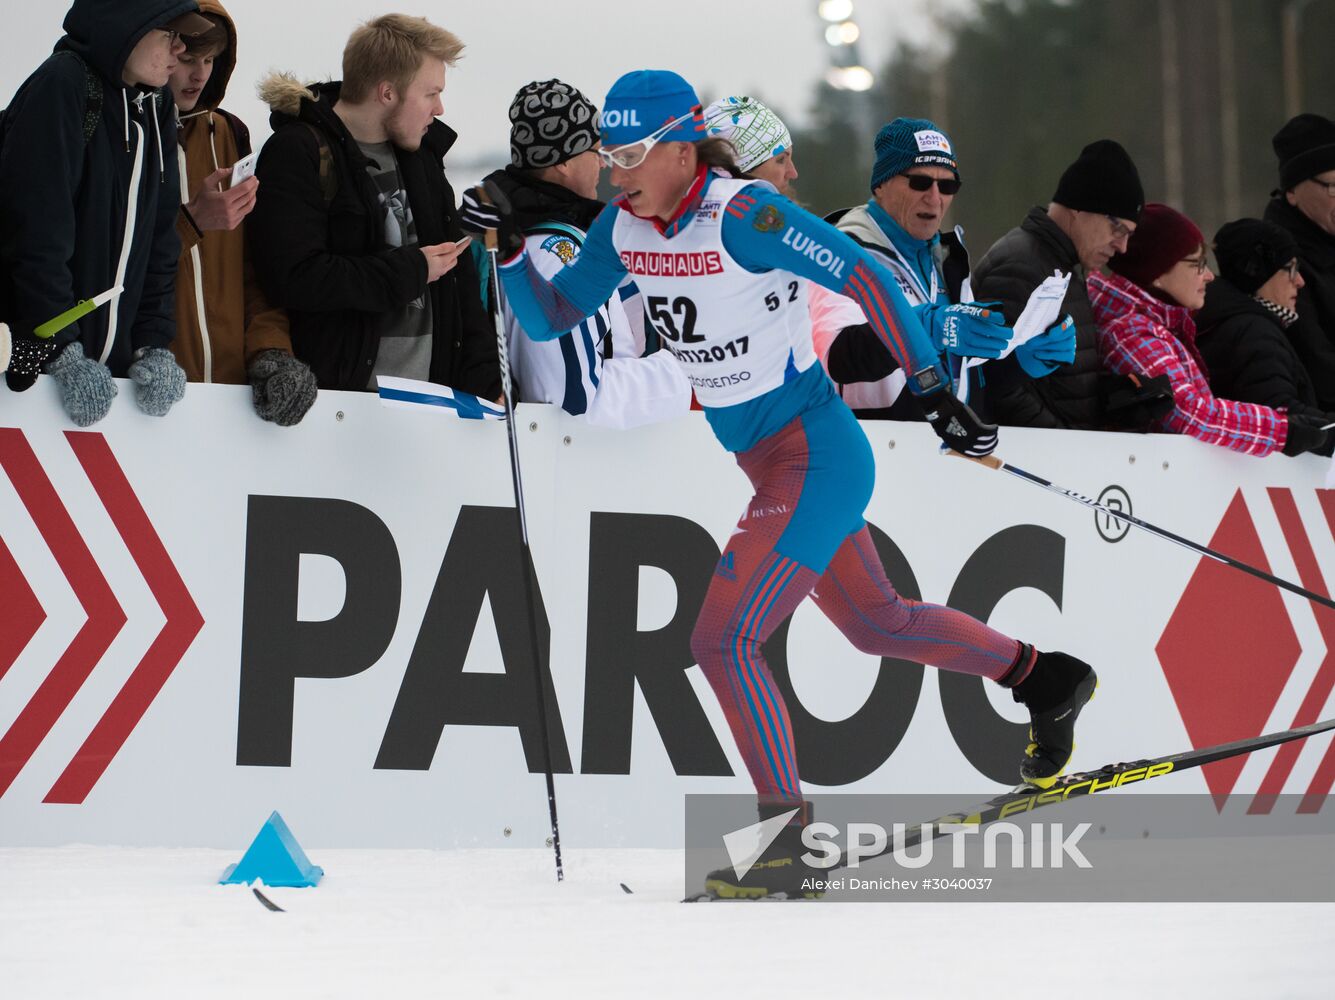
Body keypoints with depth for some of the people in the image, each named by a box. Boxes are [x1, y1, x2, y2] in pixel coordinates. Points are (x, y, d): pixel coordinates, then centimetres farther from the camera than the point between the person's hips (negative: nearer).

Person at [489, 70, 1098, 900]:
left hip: (815, 458, -9)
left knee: (724, 641, -14)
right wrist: (509, 247, -10)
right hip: (770, 461, 9)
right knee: (875, 622, 24)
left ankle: (785, 840, -5)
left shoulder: (742, 214, -22)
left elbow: (865, 278, -20)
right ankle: (1047, 681, 42)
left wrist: (936, 391, -19)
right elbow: (547, 318, 8)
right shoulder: (627, 228, 1)